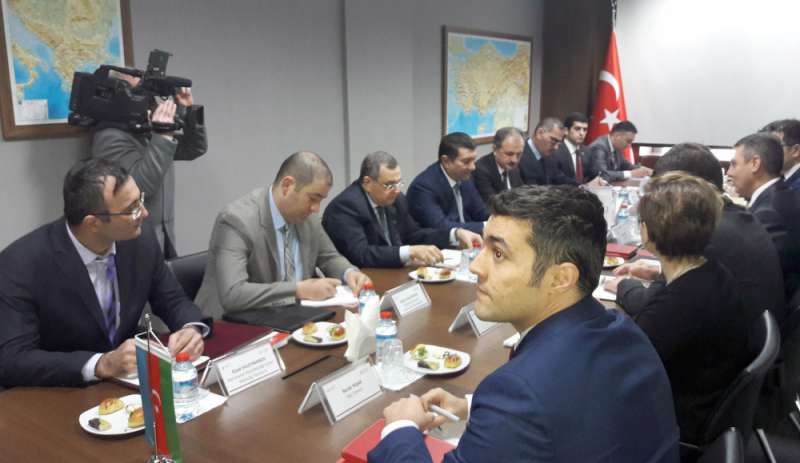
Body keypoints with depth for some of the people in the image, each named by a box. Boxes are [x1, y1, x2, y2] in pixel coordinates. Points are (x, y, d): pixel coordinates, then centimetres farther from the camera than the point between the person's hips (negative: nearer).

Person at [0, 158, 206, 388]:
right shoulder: (21, 263, -20)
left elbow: (173, 301, 4)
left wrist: (191, 328, -17)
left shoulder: (141, 239, -9)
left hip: (128, 382, 3)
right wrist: (102, 364, -32)